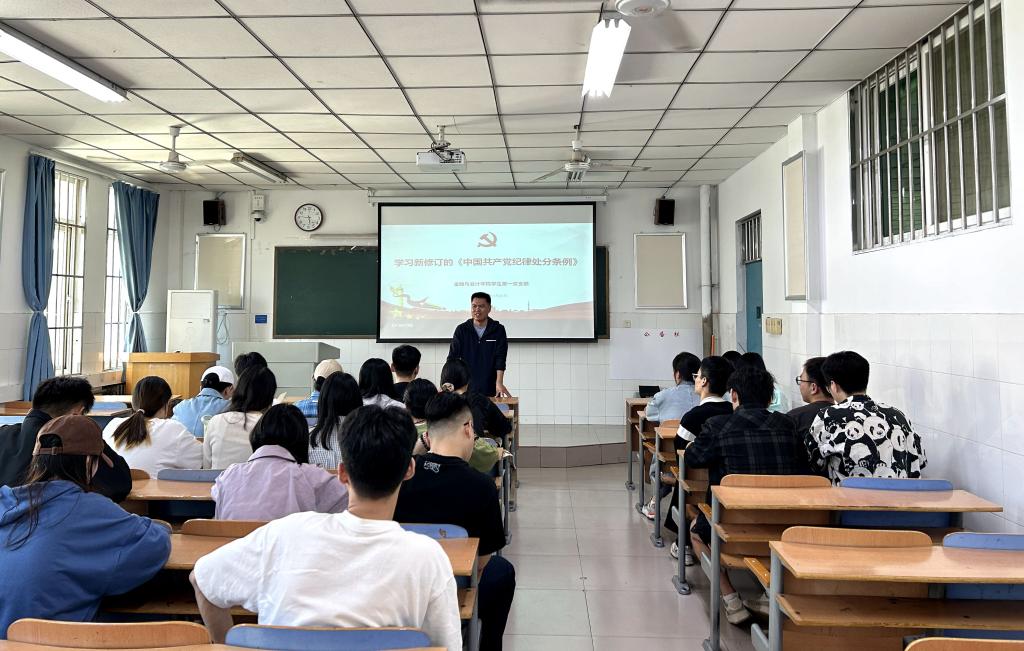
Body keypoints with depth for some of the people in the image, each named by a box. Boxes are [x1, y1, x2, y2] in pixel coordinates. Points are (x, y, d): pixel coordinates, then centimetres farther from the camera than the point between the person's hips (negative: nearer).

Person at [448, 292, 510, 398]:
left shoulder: (498, 330, 2)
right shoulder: (462, 330, 4)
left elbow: (500, 358, -5)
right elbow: (452, 357, 1)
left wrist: (499, 383, -18)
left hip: (490, 390, -1)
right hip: (466, 389, 1)